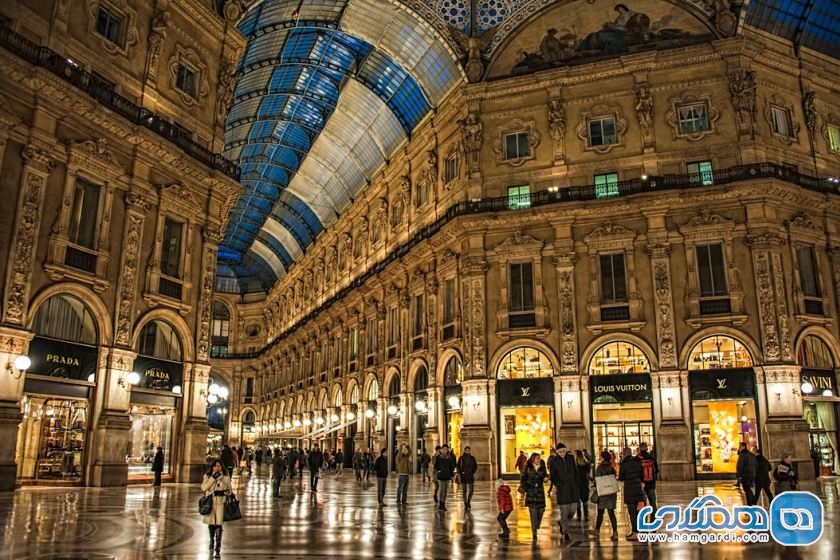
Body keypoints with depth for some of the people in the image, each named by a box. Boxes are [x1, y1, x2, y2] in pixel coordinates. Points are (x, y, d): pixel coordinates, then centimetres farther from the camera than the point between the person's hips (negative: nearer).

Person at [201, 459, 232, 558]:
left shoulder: (226, 478, 3)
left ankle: (218, 550, -3)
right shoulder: (207, 476, 4)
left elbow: (229, 490, 8)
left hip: (220, 503, -2)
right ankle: (211, 542, 40)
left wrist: (224, 492, -14)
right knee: (211, 524, 12)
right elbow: (203, 487, -10)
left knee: (218, 526, -8)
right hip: (210, 503, 2)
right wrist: (213, 478, -16)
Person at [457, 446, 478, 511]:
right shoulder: (461, 458, -2)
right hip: (463, 476, -1)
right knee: (464, 491, 1)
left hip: (470, 476, 1)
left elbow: (475, 466, 13)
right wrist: (459, 474, -8)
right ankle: (465, 504, 10)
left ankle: (469, 501, 22)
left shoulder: (472, 458, 4)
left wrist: (474, 472, 2)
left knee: (471, 490, -4)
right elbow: (458, 467, -1)